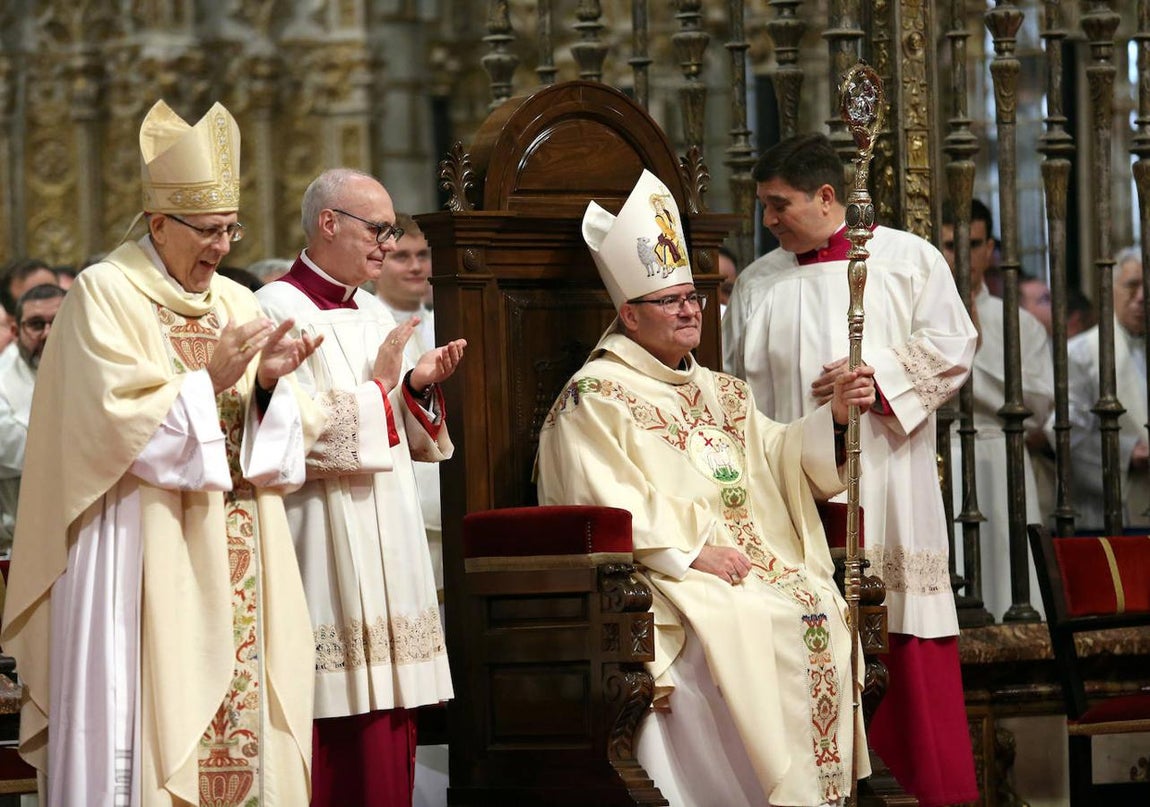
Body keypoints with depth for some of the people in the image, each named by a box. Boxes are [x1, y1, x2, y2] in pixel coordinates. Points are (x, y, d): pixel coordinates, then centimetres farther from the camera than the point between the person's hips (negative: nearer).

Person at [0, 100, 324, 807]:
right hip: (144, 556, -6)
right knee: (152, 715, -9)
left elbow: (288, 437, 11)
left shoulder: (237, 304, 15)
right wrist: (209, 379, -15)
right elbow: (117, 419, -13)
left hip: (237, 558, 6)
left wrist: (269, 384, -8)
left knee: (242, 713, 2)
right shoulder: (105, 295, -3)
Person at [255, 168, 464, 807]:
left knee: (387, 722, 6)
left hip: (386, 536, 8)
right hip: (325, 542, -8)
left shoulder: (375, 315, 16)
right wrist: (380, 385, -10)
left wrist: (420, 386, 2)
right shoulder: (281, 310, -9)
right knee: (334, 728, -8)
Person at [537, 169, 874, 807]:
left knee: (820, 608, -19)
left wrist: (833, 417, -3)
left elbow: (780, 459, 16)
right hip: (657, 575, -7)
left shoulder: (720, 394, 24)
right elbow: (603, 505, -12)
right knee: (742, 623, -32)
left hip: (753, 559, 7)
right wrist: (691, 552, -17)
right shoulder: (595, 397, 0)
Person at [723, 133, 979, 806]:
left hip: (886, 491, -3)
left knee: (907, 642, -5)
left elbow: (953, 344, 0)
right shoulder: (756, 283, 15)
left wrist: (876, 372, -12)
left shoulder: (907, 259, 6)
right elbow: (738, 389, 17)